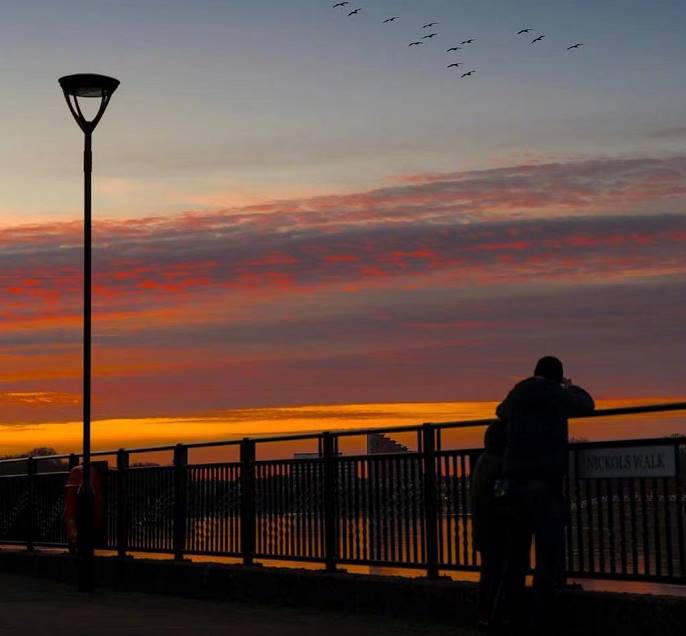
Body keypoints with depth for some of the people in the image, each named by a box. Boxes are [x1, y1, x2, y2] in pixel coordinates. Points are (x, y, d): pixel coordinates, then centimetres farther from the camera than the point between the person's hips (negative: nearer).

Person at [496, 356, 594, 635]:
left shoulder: (515, 396, 15)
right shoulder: (557, 394, -3)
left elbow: (501, 412, 40)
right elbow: (586, 405, 17)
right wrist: (571, 388, 37)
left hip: (514, 481, 6)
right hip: (545, 482, -6)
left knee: (516, 550, 15)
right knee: (549, 553, -4)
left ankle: (510, 614, 11)